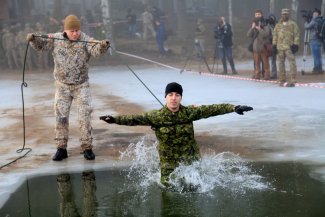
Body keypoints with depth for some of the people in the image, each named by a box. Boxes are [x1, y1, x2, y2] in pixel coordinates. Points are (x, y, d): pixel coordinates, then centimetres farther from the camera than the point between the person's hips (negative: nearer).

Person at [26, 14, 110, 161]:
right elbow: (40, 45, 4)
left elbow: (96, 49, -27)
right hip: (62, 85, 2)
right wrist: (33, 39, -18)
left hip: (81, 85, -2)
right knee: (61, 116, 3)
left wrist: (103, 46, -50)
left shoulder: (85, 40, -11)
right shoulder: (56, 39, -3)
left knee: (85, 116, -2)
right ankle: (61, 149, 11)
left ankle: (87, 148, 7)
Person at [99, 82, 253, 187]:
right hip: (169, 161, -1)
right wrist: (115, 119, -31)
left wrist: (234, 108, -16)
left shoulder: (189, 112, -9)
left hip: (191, 159, 1)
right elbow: (134, 119, -18)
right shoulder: (156, 116, -13)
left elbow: (211, 109, -10)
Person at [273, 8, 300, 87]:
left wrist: (295, 44, -9)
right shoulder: (278, 25, 14)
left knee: (292, 62, -11)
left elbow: (296, 35, -1)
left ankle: (292, 80, -12)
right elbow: (275, 35, 16)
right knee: (281, 64, 8)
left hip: (289, 47, -4)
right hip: (280, 47, 4)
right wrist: (274, 45, 9)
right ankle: (282, 80, 17)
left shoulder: (293, 24, 3)